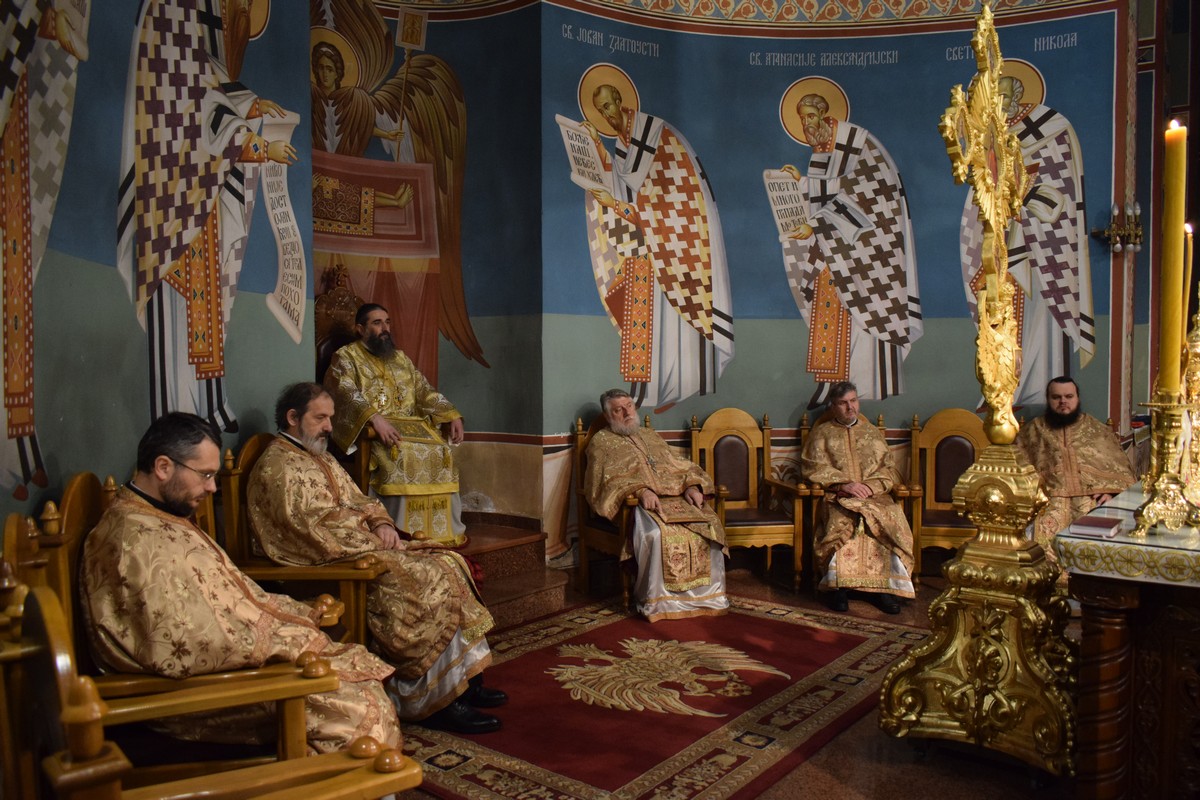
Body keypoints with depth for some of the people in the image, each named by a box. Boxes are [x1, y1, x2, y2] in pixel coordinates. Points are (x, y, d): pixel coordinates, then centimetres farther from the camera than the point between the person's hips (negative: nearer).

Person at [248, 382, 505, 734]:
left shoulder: (322, 459, 21)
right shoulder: (279, 467, -11)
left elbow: (359, 501, 21)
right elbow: (318, 530, -20)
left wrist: (382, 524, 0)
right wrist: (374, 540, -13)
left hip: (361, 547, 10)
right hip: (329, 565, -10)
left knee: (448, 563, -3)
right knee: (427, 580, -24)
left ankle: (465, 679, 0)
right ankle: (436, 700, -16)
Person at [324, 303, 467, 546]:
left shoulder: (401, 358, 24)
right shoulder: (346, 357, 5)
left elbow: (424, 391, 18)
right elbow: (347, 394, -13)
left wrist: (452, 416, 1)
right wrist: (375, 418, -30)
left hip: (410, 424, 6)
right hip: (368, 428, -5)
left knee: (441, 451, -20)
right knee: (400, 453, -34)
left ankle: (448, 530, -16)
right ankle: (403, 532, -30)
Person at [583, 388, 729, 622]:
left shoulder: (650, 436, 28)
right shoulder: (601, 442, 11)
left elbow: (680, 466, 23)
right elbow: (608, 480, -5)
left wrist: (692, 486, 1)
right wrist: (640, 491, -22)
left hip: (676, 498, 5)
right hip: (639, 505, -5)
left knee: (710, 525, -21)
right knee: (659, 533, -37)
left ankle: (708, 594, -11)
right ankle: (659, 601, -23)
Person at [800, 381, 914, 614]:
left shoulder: (872, 432, 23)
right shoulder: (821, 433, 15)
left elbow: (889, 469, 14)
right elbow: (813, 468, 2)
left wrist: (870, 486, -7)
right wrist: (844, 484, -12)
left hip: (874, 495, 3)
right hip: (838, 497, -2)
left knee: (892, 522, -29)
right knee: (844, 522, -36)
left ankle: (886, 587, -22)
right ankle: (839, 586, -28)